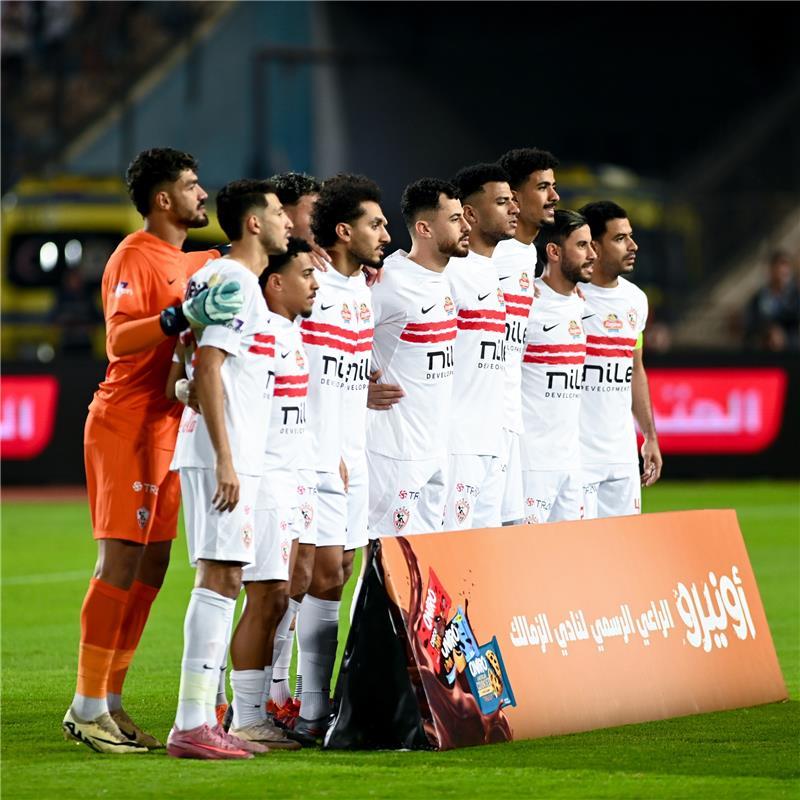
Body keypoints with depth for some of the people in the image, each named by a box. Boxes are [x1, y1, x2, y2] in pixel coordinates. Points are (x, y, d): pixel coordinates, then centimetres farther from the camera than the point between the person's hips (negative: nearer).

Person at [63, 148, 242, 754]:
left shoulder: (189, 263, 16)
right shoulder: (135, 258, -12)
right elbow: (119, 340, -25)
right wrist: (183, 316, -38)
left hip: (164, 429, 9)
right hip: (125, 429, -9)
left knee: (151, 568, 7)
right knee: (121, 563, -10)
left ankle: (109, 702, 12)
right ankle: (87, 709, -8)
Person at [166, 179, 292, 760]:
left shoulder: (230, 278, 19)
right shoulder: (232, 279, -11)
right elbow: (207, 367, -18)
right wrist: (224, 459, -22)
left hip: (234, 459, 10)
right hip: (222, 456, -10)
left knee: (224, 582, 10)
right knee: (219, 578, -11)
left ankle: (202, 721, 12)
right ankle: (192, 726, -12)